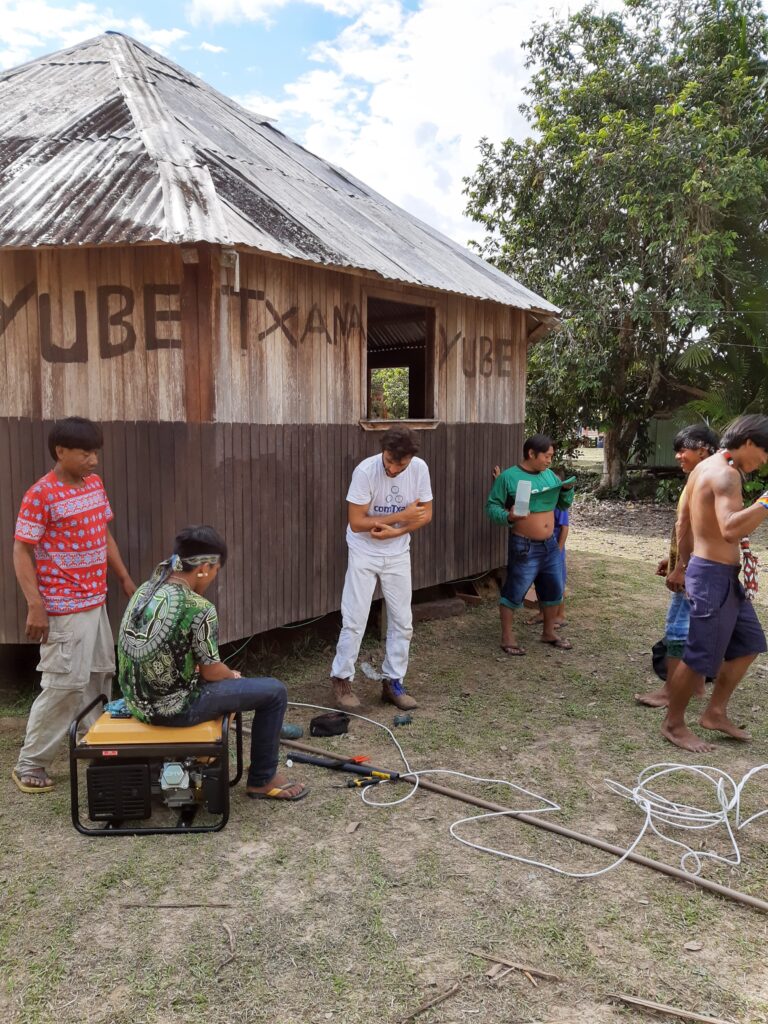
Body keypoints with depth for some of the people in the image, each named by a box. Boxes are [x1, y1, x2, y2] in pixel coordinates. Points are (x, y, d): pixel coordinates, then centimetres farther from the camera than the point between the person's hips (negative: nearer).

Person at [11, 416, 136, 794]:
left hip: (95, 602, 8)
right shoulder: (40, 495, -16)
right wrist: (35, 605, -22)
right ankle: (29, 765, 13)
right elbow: (22, 552, -15)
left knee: (100, 676, 18)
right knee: (64, 685, -3)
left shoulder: (95, 484, 6)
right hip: (63, 610, -8)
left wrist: (124, 578, 16)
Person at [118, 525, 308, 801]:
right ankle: (262, 780, 17)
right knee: (274, 692, 3)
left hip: (137, 702, 8)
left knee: (224, 682, 34)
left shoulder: (145, 590, 2)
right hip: (174, 708, -8)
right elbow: (212, 672, -12)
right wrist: (233, 675, 11)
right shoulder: (198, 608, -22)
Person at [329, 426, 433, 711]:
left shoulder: (419, 469, -12)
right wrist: (402, 515, -21)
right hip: (364, 552, -4)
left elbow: (426, 514, -3)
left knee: (402, 621, 7)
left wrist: (396, 531, -19)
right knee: (354, 620, -3)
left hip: (398, 554, 4)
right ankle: (341, 681, 11)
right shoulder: (365, 471, -23)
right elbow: (356, 522, -23)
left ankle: (393, 682, 19)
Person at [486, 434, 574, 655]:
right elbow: (491, 506, -10)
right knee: (514, 592, 1)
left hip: (550, 545, 7)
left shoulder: (550, 475, 7)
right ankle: (507, 637, 15)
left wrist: (567, 489, -5)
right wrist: (508, 517, -28)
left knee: (554, 590, 16)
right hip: (524, 547, -7)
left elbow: (564, 504, 16)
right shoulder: (508, 477, -12)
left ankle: (549, 633, 33)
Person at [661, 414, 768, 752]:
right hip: (715, 575, -10)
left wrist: (684, 566, 25)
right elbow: (730, 530, -34)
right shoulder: (726, 474, -19)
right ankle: (674, 725, 17)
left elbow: (683, 523, 19)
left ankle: (715, 713, 29)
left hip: (720, 573, 10)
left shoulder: (706, 467, 12)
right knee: (701, 658, 1)